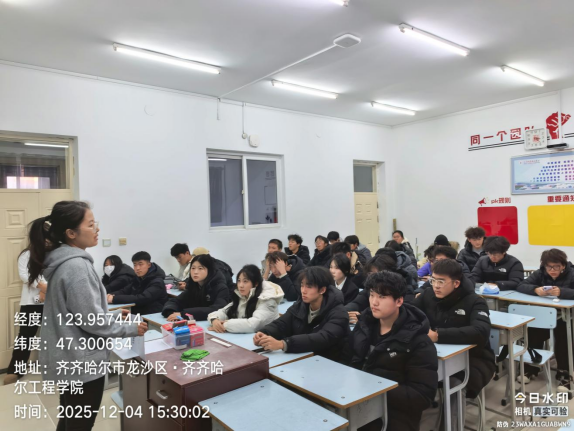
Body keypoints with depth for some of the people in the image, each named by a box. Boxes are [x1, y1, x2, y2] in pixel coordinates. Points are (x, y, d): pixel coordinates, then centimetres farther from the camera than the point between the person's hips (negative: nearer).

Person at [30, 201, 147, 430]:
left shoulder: (63, 261, 5)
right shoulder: (77, 266, -24)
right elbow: (91, 321, -23)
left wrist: (113, 315, 13)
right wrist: (130, 328, -11)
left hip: (69, 359, 9)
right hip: (81, 362, -9)